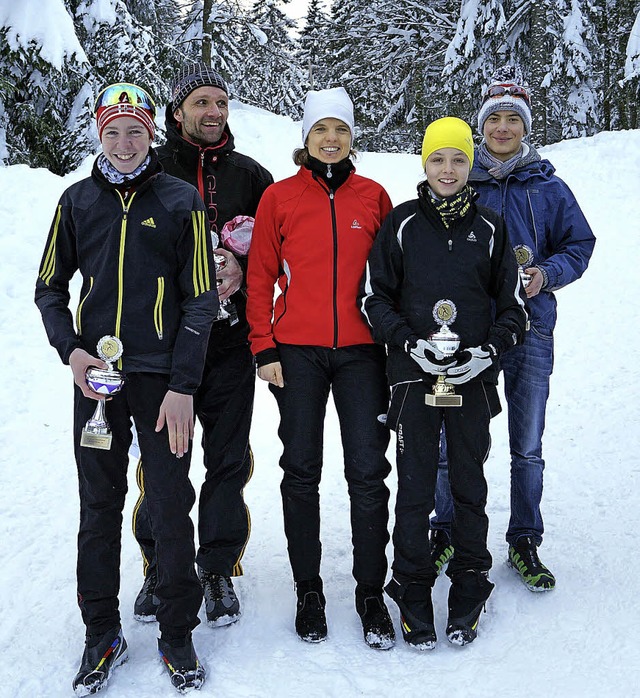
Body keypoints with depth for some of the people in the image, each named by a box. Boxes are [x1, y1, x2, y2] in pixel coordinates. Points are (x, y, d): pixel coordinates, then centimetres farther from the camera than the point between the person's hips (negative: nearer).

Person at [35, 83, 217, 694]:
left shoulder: (180, 201, 1)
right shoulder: (78, 201, 8)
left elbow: (201, 299, -1)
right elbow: (49, 286, 14)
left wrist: (182, 387, -9)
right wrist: (71, 351, -5)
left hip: (163, 377, -2)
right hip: (95, 375, 2)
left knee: (171, 509, 3)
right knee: (99, 508, 8)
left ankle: (177, 636, 18)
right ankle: (102, 635, 22)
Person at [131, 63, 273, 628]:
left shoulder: (249, 174, 10)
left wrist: (242, 268, -8)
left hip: (231, 335, 1)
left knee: (228, 458, 5)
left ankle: (219, 569, 19)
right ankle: (160, 565, 21)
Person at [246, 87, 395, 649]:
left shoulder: (373, 197, 7)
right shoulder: (280, 197, 4)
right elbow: (261, 277, 3)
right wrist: (264, 348, -3)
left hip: (361, 350, 1)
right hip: (297, 351, 0)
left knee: (368, 472, 1)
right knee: (302, 472, 6)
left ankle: (372, 593, 13)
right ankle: (308, 591, 19)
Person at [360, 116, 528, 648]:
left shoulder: (489, 228, 5)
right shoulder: (402, 224, 2)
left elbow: (513, 305, 9)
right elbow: (374, 297, 3)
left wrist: (488, 350, -8)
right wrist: (410, 343, -12)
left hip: (474, 378, 1)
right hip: (414, 375, -1)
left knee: (469, 485, 9)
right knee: (415, 488, 3)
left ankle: (468, 593, 23)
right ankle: (413, 593, 17)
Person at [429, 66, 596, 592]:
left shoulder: (548, 187, 4)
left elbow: (580, 245, 8)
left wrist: (547, 274, -10)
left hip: (530, 330, 0)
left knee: (528, 448, 7)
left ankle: (525, 543, 22)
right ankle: (446, 531, 23)